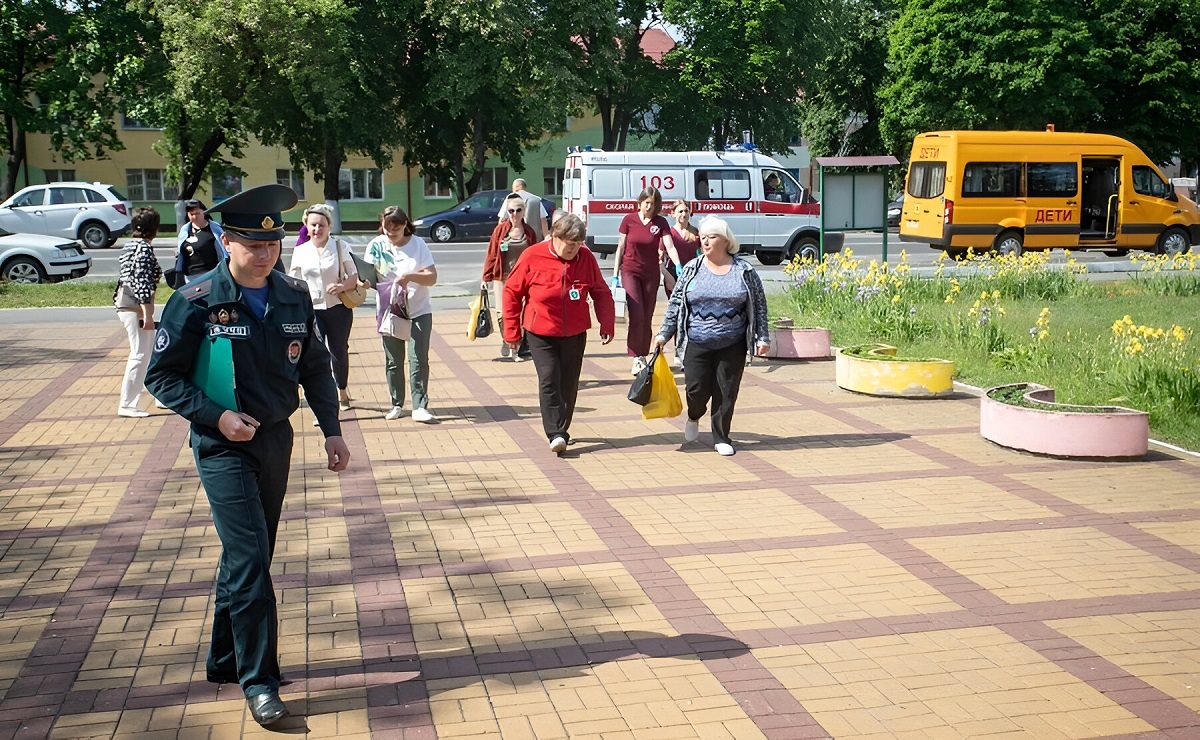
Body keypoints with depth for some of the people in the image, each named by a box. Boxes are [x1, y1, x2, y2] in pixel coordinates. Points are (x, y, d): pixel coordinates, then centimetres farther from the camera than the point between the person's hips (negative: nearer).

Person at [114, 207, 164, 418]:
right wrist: (147, 314, -21)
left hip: (126, 303, 10)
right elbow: (142, 281, -20)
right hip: (136, 305, -10)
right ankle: (127, 405, -2)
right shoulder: (144, 248, -14)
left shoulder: (130, 245, 15)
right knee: (140, 355, -5)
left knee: (151, 350, 16)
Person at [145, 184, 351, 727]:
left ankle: (225, 660, 31)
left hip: (276, 439, 5)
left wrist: (332, 431, 6)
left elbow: (315, 368, 10)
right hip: (223, 447, -5)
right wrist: (216, 416, -18)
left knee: (247, 557, 15)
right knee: (250, 560, -11)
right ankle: (258, 681, -1)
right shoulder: (196, 301, -13)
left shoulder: (295, 297, 1)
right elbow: (161, 375, -8)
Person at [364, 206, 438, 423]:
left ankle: (420, 406, -4)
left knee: (419, 360, -7)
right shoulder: (376, 246, 0)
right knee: (393, 361, 9)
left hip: (419, 311, -2)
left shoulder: (418, 244, -3)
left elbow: (432, 277, -9)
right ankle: (396, 405, 20)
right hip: (389, 311, 2)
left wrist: (409, 277, -25)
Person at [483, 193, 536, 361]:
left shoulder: (529, 232, 6)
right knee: (503, 314, -8)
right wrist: (486, 278, 0)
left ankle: (521, 346, 14)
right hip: (502, 278, -1)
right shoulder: (500, 230, 0)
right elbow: (491, 255, 2)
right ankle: (506, 339, 18)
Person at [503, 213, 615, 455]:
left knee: (569, 384, 8)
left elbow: (601, 293, 6)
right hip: (541, 333, -3)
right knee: (549, 380, -13)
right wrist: (512, 331, -1)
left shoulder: (586, 258, -4)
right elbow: (512, 292, -2)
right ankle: (556, 434, -13)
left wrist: (607, 324, -6)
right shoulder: (533, 257, -10)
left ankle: (562, 430, 23)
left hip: (575, 333, 3)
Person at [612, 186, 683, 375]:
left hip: (651, 274, 2)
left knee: (647, 317, 7)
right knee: (636, 315, -14)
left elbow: (670, 247, -10)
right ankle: (636, 358, -8)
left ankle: (643, 356, 18)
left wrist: (679, 267, -26)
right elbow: (620, 248, 2)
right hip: (630, 272, -2)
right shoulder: (629, 220, -3)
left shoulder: (661, 223, -1)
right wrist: (615, 275, -1)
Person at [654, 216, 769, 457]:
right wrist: (664, 333, 4)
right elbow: (675, 303, 7)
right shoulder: (692, 269, 2)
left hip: (732, 346, 0)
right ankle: (694, 417, 33)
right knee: (697, 389, -1)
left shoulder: (744, 271, 0)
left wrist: (762, 337, 0)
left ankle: (721, 438, 20)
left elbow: (759, 305, 5)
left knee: (726, 394, 3)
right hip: (697, 344, 0)